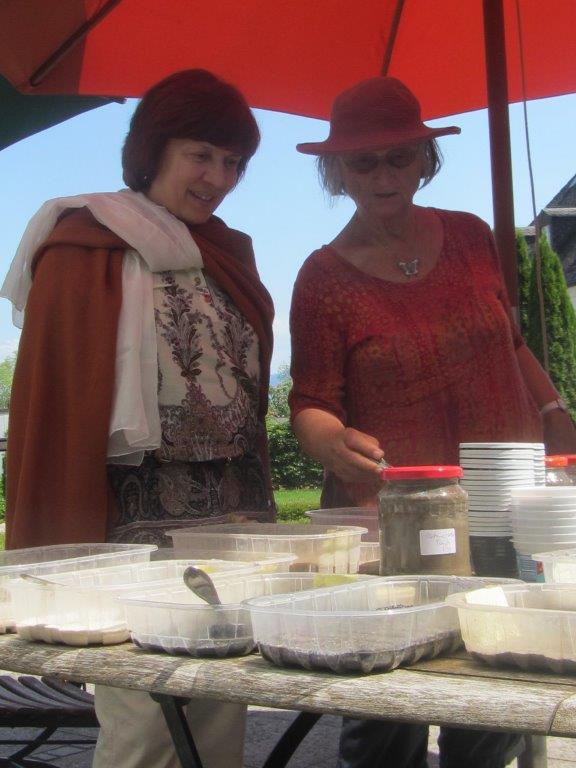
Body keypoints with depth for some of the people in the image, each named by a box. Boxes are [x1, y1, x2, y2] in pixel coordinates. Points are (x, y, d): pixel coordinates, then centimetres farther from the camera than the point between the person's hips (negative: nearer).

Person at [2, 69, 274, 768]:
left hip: (232, 517, 6)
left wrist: (258, 513, 13)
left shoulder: (228, 252, 16)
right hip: (135, 522, -6)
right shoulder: (88, 248, -4)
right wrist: (62, 547, -11)